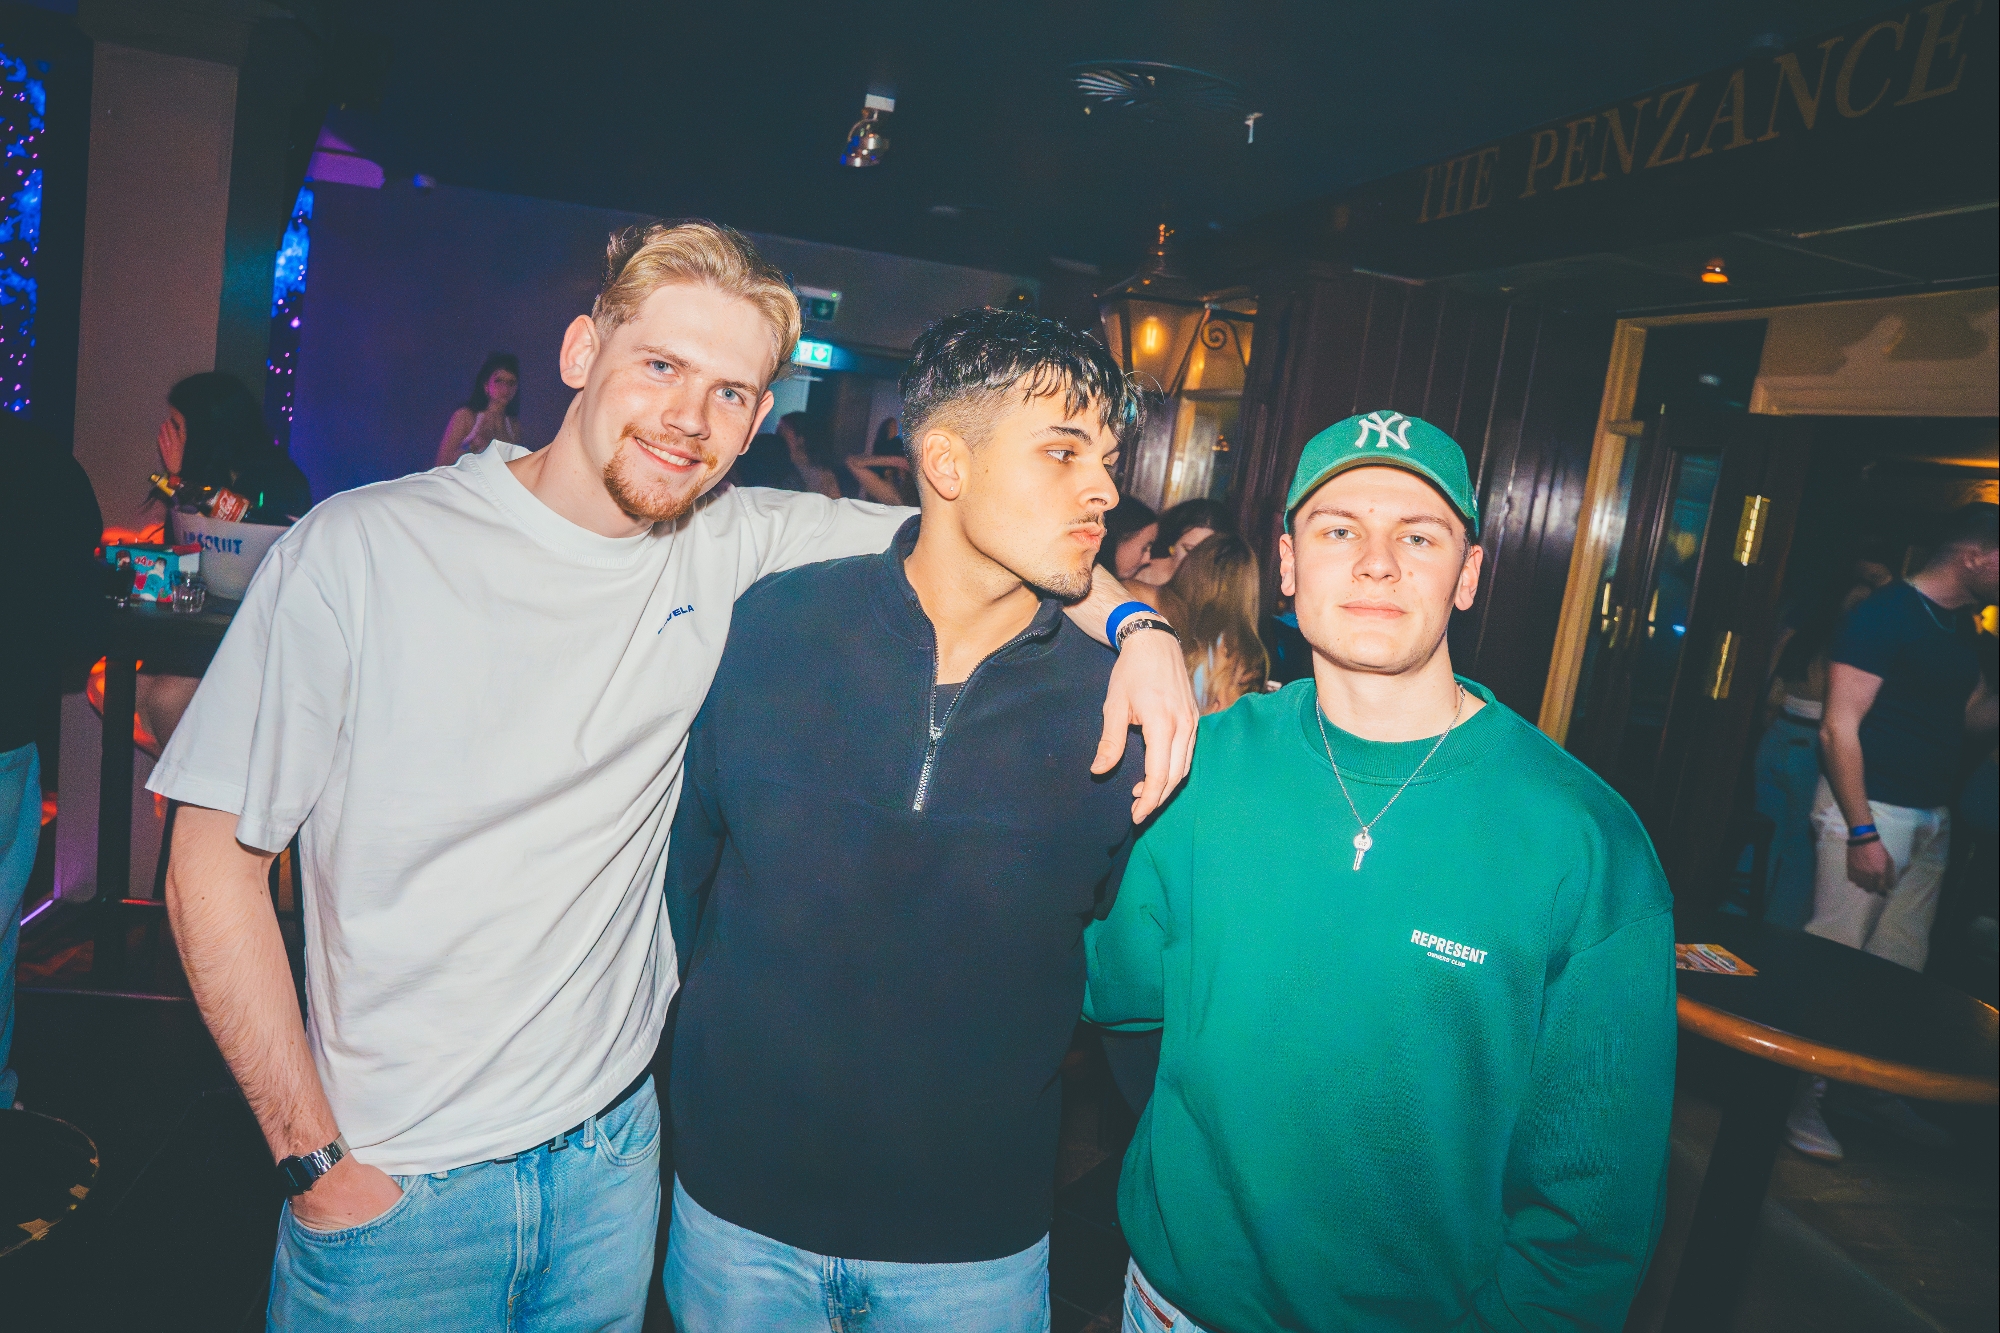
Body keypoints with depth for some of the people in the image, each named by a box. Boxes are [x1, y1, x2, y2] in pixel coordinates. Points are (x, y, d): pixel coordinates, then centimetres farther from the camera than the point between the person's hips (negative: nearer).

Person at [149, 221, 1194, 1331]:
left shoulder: (734, 548, -5)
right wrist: (313, 1158, -11)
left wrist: (1131, 622, -17)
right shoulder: (357, 551, -14)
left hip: (616, 1146, 3)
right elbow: (215, 862, -10)